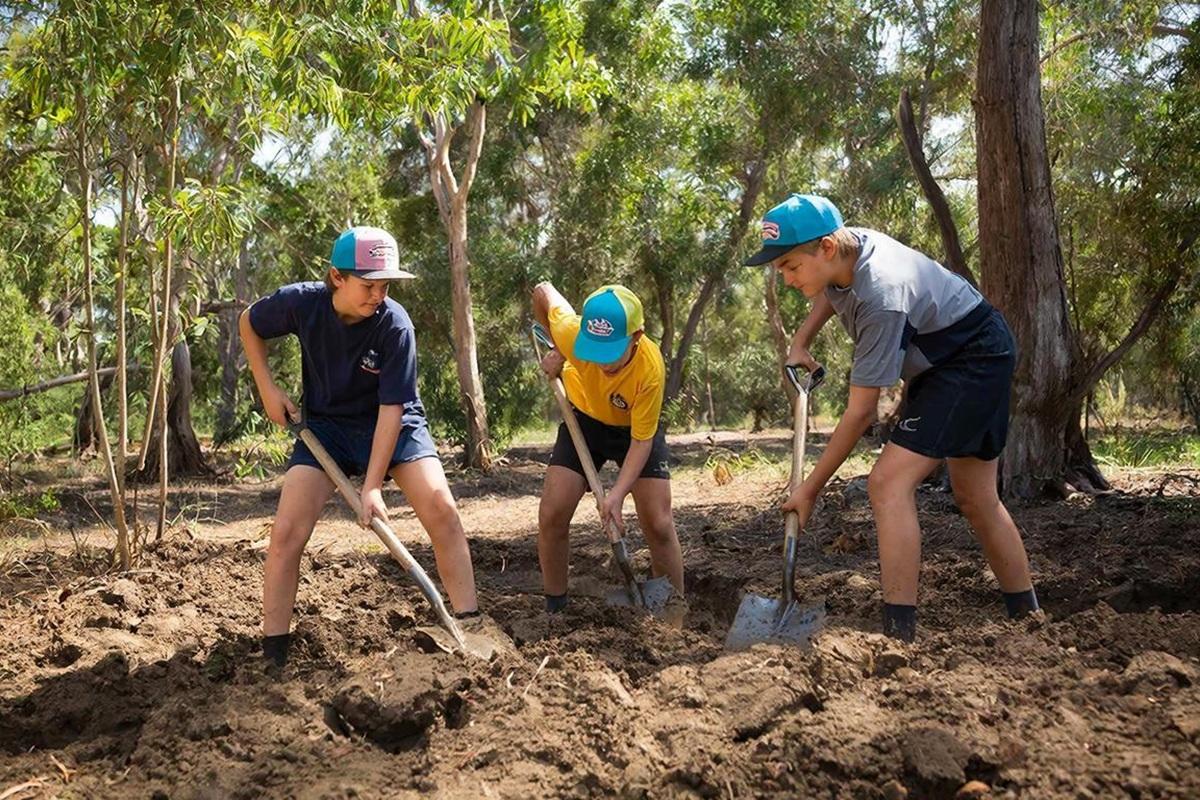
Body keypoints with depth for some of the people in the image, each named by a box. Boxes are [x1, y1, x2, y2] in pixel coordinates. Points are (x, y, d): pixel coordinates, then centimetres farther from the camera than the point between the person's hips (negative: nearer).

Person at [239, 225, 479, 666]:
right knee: (287, 531, -10)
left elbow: (391, 408, -24)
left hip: (393, 424, -1)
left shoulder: (394, 325, -26)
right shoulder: (301, 303, -19)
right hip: (325, 424, 2)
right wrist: (267, 389, -4)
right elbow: (248, 323, 4)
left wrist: (373, 485, -25)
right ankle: (273, 654, 3)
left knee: (441, 508, -20)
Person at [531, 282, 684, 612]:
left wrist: (617, 494, -37)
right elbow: (544, 291, -11)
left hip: (637, 428, -2)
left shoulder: (650, 369, -37)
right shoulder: (572, 333, -33)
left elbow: (641, 441, -27)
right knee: (551, 516, -6)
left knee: (659, 526, -9)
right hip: (584, 420, 2)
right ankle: (554, 609, 11)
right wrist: (557, 352, -2)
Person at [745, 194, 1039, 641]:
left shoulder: (881, 299, -35)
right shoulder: (847, 245, -10)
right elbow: (830, 292, 19)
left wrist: (811, 488, -22)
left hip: (974, 361, -10)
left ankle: (900, 634, -20)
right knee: (977, 500, 14)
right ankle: (1029, 618, 25)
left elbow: (861, 412, -29)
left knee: (889, 482, -20)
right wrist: (800, 343, 6)